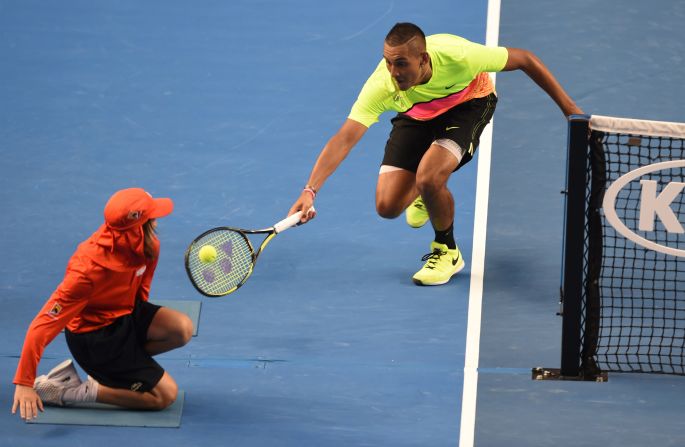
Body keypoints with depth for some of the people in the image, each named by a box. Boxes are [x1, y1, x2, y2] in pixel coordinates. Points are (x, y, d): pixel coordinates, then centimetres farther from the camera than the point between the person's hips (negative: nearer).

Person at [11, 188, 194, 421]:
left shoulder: (148, 246, -15)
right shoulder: (89, 269, -35)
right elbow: (42, 325, -33)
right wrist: (24, 384, -33)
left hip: (126, 315, 7)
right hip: (92, 337, -7)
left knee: (183, 329, -19)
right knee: (165, 395, -12)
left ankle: (111, 367, 0)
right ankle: (69, 391, -5)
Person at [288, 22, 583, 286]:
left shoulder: (457, 55, -39)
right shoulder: (381, 85, -36)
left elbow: (525, 59, -24)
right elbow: (344, 139, -37)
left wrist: (569, 109, -19)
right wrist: (310, 191, -50)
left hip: (469, 103, -3)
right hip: (417, 116, 3)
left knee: (429, 178, -29)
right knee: (388, 206, -8)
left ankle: (448, 252, 0)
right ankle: (426, 193, 30)